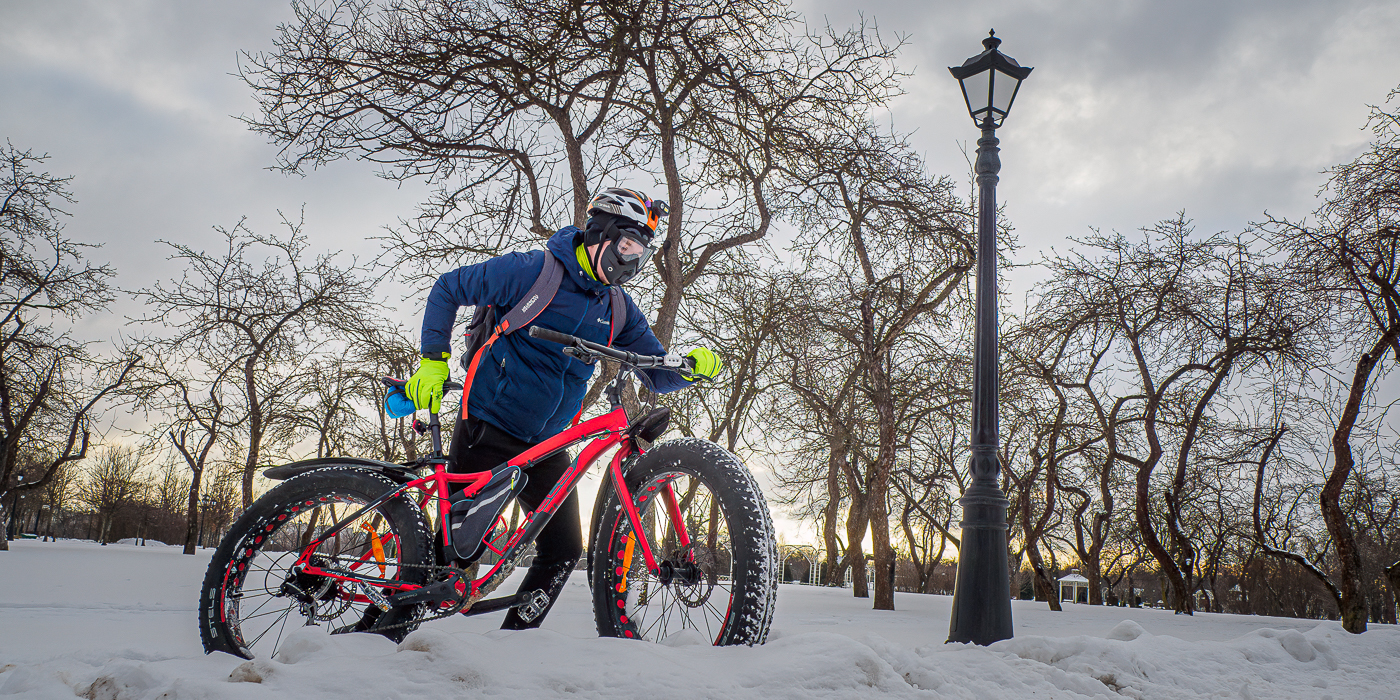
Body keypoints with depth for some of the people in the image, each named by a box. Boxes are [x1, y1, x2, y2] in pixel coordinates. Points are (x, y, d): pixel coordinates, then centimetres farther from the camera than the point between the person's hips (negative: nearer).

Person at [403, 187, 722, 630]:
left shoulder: (619, 310, 5)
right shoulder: (534, 271, -11)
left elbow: (655, 375, 5)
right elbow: (448, 290, -2)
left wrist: (693, 366, -17)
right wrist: (434, 360, -10)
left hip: (545, 445, 6)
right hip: (488, 431, -5)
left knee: (564, 551, 1)